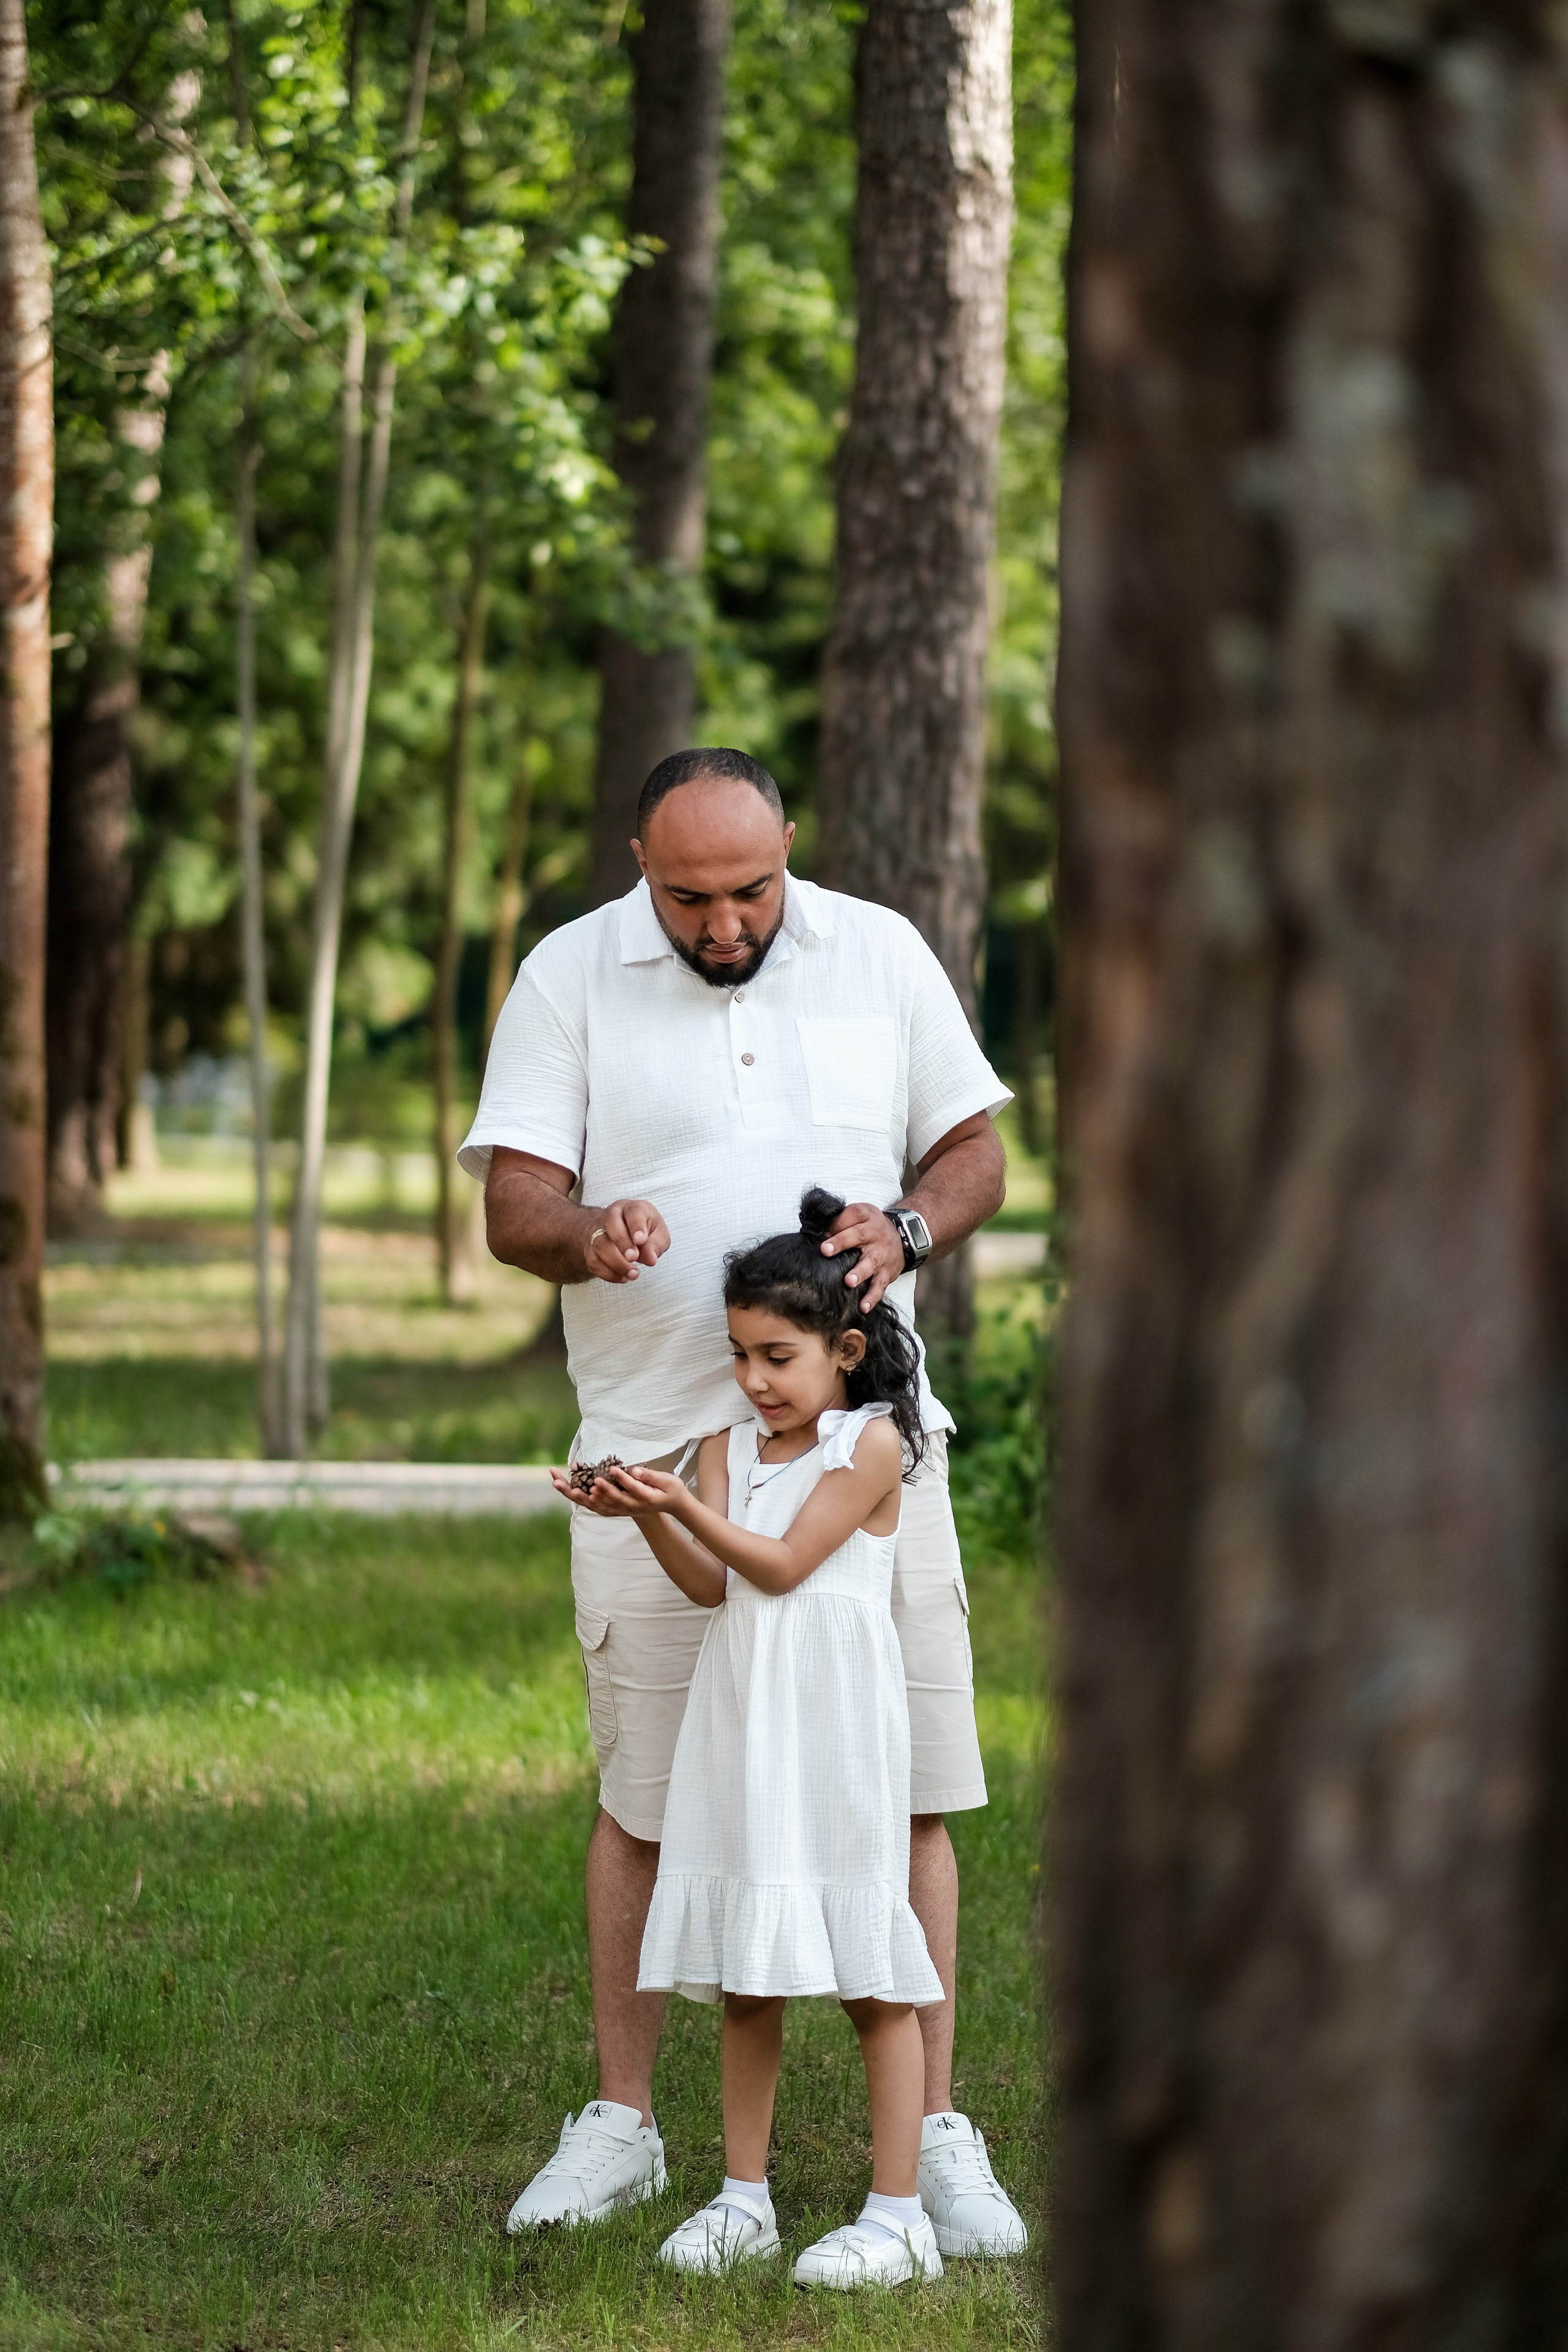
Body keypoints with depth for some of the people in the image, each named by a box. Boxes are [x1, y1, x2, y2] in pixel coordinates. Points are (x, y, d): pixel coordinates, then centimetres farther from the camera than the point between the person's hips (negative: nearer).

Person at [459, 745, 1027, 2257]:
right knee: (643, 1792, 4)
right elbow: (511, 1200, -3)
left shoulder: (880, 955, 6)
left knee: (906, 1787, -2)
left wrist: (907, 1229, -12)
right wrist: (587, 1231, -27)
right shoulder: (568, 978, 0)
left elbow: (975, 1153, 10)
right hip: (654, 1442, -1)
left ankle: (934, 2135, 4)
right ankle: (620, 2121, 17)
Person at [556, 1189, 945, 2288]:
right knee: (746, 1977, 9)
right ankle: (744, 2198, 17)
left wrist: (686, 1506, -21)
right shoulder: (730, 1449, 10)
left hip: (839, 1736, -6)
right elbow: (711, 1582, -3)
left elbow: (780, 1564, -12)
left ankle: (898, 2215, 1)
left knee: (874, 1976, -2)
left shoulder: (871, 1443, -5)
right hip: (743, 1732, 6)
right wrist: (647, 1517, -19)